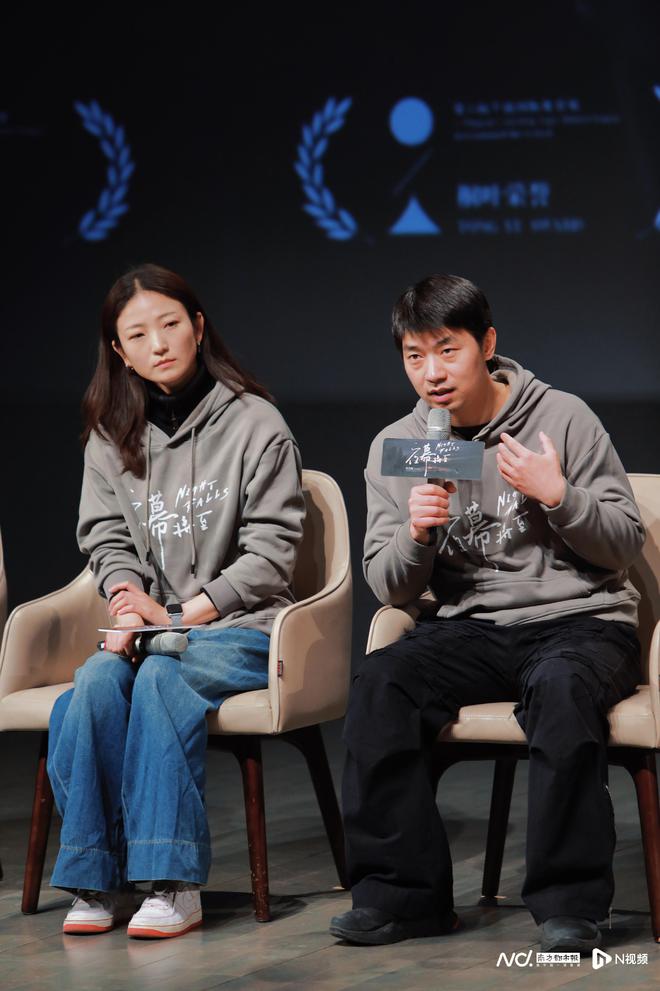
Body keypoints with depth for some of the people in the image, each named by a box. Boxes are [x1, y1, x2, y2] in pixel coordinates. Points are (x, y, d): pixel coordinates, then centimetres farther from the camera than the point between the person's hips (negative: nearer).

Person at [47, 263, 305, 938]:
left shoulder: (255, 424, -1)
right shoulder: (111, 438, 13)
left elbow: (269, 550, -5)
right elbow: (106, 536, 11)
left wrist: (188, 612, -13)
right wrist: (130, 599, -12)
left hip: (240, 629, -4)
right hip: (153, 627, 4)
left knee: (162, 678, -34)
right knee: (96, 680, -29)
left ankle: (173, 883, -34)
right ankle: (96, 880, -26)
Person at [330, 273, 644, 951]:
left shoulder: (563, 419, -1)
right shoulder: (394, 446, 9)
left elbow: (625, 544, 0)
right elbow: (390, 588, 8)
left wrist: (557, 497, -16)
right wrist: (416, 533, -13)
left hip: (580, 621, -3)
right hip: (471, 629, 3)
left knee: (561, 684, -37)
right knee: (378, 682, -25)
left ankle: (570, 899, -28)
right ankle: (402, 890, -18)